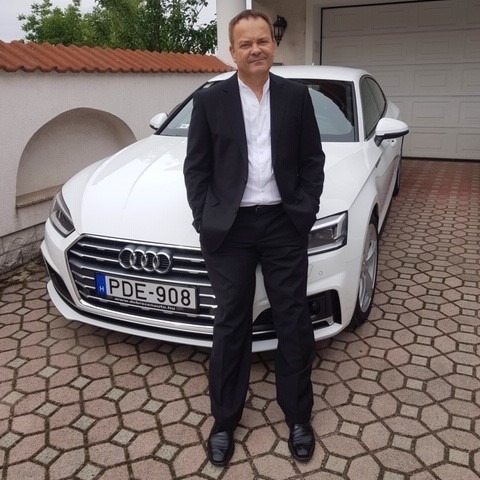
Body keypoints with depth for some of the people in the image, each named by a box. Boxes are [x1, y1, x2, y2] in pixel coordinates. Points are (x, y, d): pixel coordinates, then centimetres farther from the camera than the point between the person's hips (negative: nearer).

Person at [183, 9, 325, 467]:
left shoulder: (297, 95, 5)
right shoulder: (209, 100, 1)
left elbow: (313, 159, 7)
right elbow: (196, 167, 2)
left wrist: (305, 211, -4)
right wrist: (206, 221, -7)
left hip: (284, 224, 1)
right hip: (230, 229, -1)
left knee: (293, 322, 9)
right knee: (230, 325, 8)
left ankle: (298, 417, 28)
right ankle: (224, 420, 25)